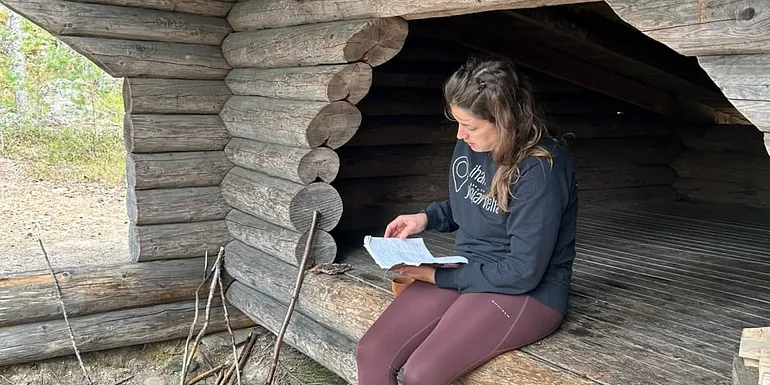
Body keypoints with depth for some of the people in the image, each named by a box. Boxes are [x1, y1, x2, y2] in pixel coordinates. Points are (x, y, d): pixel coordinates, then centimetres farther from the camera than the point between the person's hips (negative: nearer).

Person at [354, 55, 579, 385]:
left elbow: (523, 273, -21)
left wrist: (439, 276, -15)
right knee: (371, 352, -10)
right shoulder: (469, 145, 0)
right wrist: (426, 217, 0)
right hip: (466, 273, 7)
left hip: (527, 293, -7)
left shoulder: (540, 170, -23)